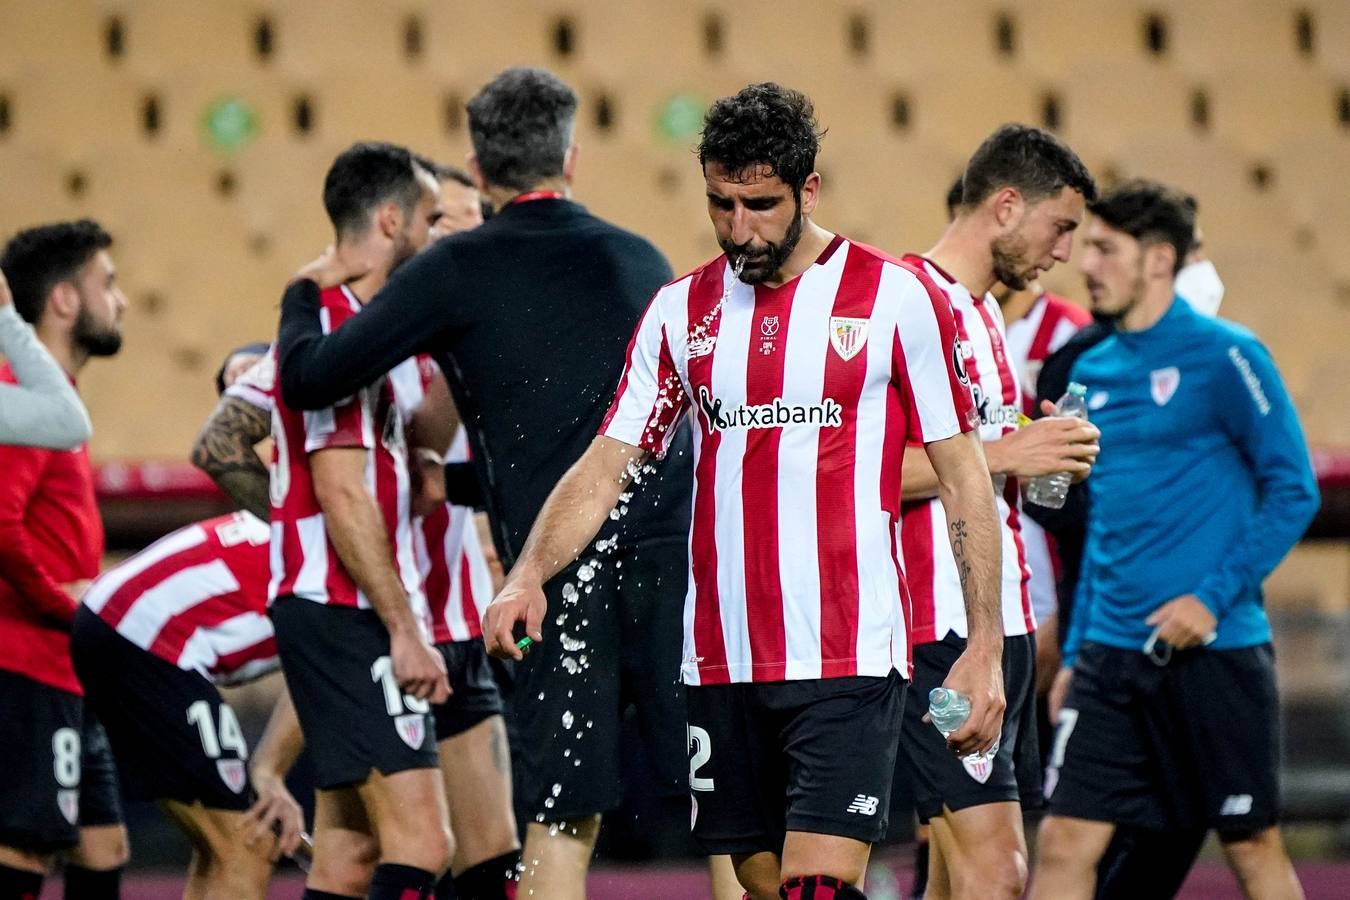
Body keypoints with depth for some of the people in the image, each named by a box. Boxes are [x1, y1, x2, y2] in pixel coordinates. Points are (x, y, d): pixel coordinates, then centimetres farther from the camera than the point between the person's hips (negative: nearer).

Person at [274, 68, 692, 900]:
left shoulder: (456, 273, 1)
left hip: (556, 569, -3)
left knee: (560, 822, -1)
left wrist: (304, 292, 23)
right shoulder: (640, 261, 14)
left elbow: (312, 379, 1)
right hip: (670, 545, 3)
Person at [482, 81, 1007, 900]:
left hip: (849, 661, -4)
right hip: (721, 664, 4)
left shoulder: (896, 297, -1)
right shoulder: (680, 311, 10)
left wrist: (986, 648, -4)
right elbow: (608, 464, 9)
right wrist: (530, 574, -9)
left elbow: (963, 474, 1)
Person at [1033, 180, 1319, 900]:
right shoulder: (1094, 372, 13)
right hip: (1112, 653, 6)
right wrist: (1074, 653, 17)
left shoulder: (1224, 357, -7)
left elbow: (1294, 490, -8)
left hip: (1215, 652, -6)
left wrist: (1215, 596, -17)